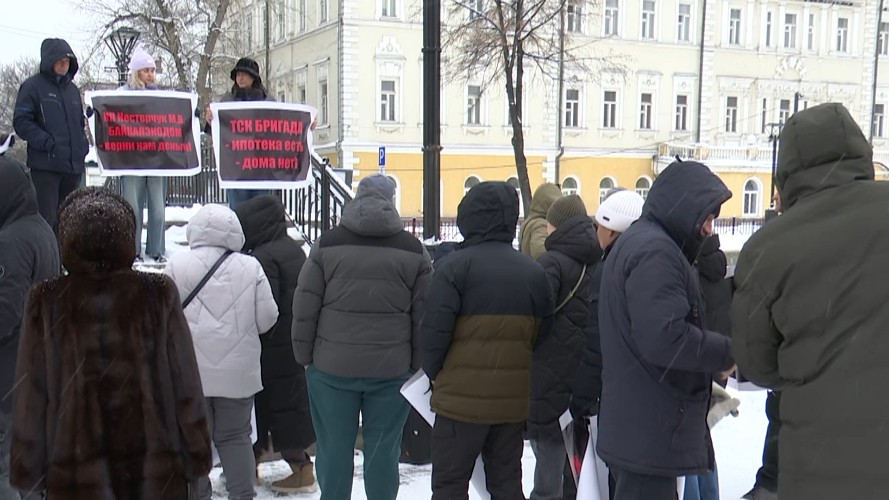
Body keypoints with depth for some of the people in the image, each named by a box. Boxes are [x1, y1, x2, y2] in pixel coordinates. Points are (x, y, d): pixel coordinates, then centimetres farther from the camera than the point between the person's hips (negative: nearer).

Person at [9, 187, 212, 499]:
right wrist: (195, 455, 5)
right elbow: (186, 383, -4)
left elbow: (30, 394, -1)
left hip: (76, 473, 0)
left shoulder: (47, 303, -5)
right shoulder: (158, 294, -6)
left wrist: (30, 468, 8)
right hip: (158, 468, 0)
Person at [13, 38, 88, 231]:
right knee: (45, 220, -10)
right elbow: (21, 122, -7)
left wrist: (83, 145, 8)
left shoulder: (73, 89, 18)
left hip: (73, 165, 6)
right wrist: (47, 142, -16)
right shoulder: (33, 86, 0)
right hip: (45, 166, -6)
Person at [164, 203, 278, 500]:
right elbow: (267, 319, -4)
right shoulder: (250, 267, -4)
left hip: (190, 370, -1)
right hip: (238, 370, 1)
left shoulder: (177, 266, -5)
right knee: (236, 437, 13)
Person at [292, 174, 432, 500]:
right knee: (383, 449, 9)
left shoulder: (327, 244, -1)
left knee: (334, 447, 10)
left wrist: (304, 356, 8)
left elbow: (304, 307, -1)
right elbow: (423, 315, 2)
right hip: (392, 369, 0)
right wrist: (418, 364, 9)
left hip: (331, 367, 0)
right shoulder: (413, 250, 1)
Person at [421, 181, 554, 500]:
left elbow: (434, 330, -15)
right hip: (513, 400, 5)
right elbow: (541, 334, 8)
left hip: (461, 398, -5)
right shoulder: (534, 272, 4)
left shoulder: (456, 266, -12)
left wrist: (434, 373, 1)